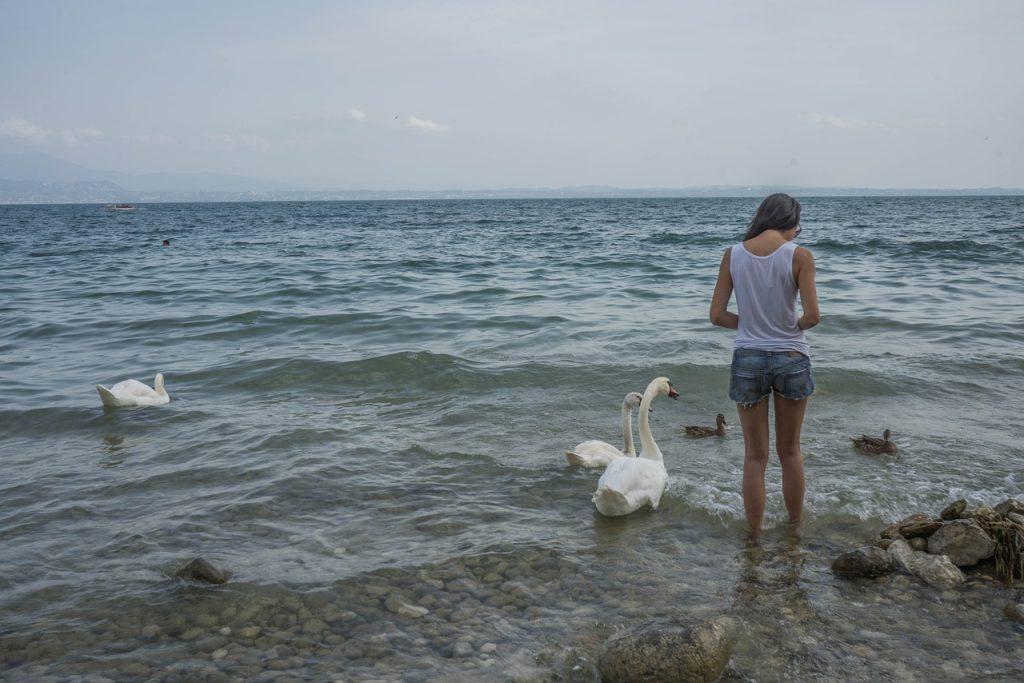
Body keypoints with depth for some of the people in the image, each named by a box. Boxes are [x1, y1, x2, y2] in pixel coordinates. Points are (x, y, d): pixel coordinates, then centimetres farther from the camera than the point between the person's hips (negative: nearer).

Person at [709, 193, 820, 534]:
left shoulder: (733, 254, -2)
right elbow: (812, 316, -13)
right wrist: (794, 326, 8)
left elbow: (717, 316, -2)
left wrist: (752, 325, 10)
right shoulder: (799, 256, -9)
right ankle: (795, 526, 33)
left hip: (747, 359, 1)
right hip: (791, 358, -1)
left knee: (755, 456, 12)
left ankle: (755, 535, 20)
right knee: (790, 451, 19)